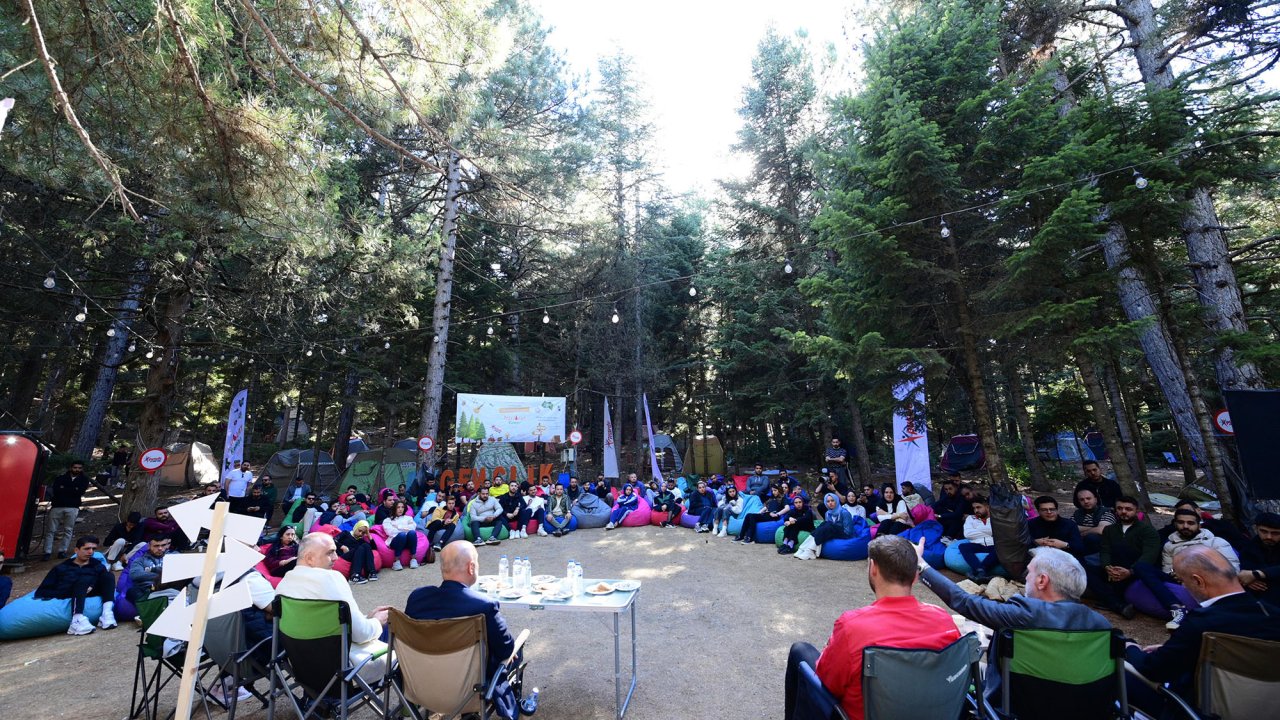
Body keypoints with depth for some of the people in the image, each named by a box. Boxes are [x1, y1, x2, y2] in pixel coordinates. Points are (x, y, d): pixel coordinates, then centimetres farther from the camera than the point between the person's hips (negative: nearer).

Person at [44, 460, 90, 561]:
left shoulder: (84, 480, 12)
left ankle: (62, 551, 5)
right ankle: (47, 552, 5)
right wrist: (72, 490, -9)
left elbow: (80, 492, -3)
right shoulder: (60, 478, 11)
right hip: (57, 506, 0)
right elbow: (55, 490, -3)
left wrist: (64, 489, -1)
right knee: (51, 530, 0)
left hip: (72, 508, 0)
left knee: (68, 530, -1)